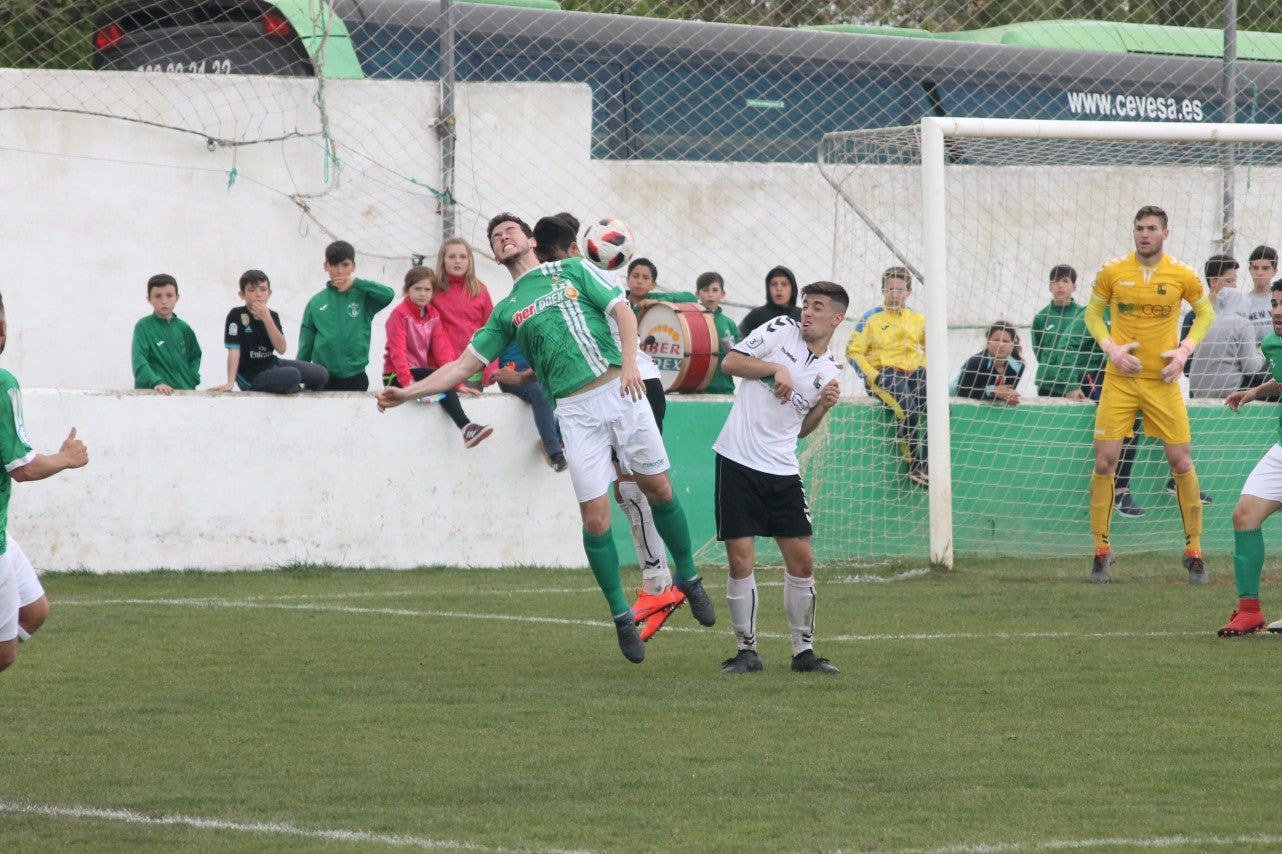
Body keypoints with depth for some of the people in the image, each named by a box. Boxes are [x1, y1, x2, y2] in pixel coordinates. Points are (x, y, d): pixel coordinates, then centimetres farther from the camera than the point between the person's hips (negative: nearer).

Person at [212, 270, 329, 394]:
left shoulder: (272, 316, 3)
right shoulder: (236, 315, -13)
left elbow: (281, 349, -10)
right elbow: (234, 350, -20)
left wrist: (267, 319, -19)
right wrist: (230, 383, -27)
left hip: (272, 364, 6)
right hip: (252, 374, -6)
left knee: (321, 374, -3)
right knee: (291, 376, -33)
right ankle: (299, 388, 3)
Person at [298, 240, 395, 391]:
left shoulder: (363, 298, 4)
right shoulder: (316, 303, 5)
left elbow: (389, 295, -15)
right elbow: (305, 344, 7)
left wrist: (355, 282, -12)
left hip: (355, 377, 0)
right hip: (323, 377, 0)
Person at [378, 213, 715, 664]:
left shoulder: (573, 270, 11)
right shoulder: (506, 312, 16)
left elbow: (622, 310, 3)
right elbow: (465, 364, 16)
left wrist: (630, 363, -14)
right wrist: (408, 392, 7)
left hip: (619, 390, -1)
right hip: (576, 410, 1)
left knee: (658, 489, 1)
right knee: (595, 517, -5)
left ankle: (689, 578, 22)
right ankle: (621, 615, 6)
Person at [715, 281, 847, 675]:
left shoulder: (829, 372, 12)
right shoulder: (782, 330, 1)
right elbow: (730, 362, -1)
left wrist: (824, 406, -1)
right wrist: (774, 369, -13)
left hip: (783, 470, 4)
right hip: (739, 461, -4)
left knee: (801, 560, 1)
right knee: (740, 560, -5)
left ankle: (804, 651, 13)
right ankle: (747, 651, 6)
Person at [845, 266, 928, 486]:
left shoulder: (918, 320, 15)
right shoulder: (871, 319, 4)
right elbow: (853, 352, 0)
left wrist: (924, 367, 10)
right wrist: (872, 376, -13)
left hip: (913, 371, 4)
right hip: (883, 374, -4)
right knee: (908, 408, -34)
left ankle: (930, 461, -19)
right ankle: (917, 466, -26)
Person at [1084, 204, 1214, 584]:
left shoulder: (1182, 275, -3)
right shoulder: (1112, 272, -2)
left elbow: (1205, 313, 12)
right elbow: (1093, 313, 10)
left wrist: (1185, 350, -2)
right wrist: (1110, 347, -7)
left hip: (1163, 380, 0)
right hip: (1120, 378, 0)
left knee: (1181, 462, -2)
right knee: (1105, 460, -5)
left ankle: (1194, 552, 10)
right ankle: (1101, 550, 6)